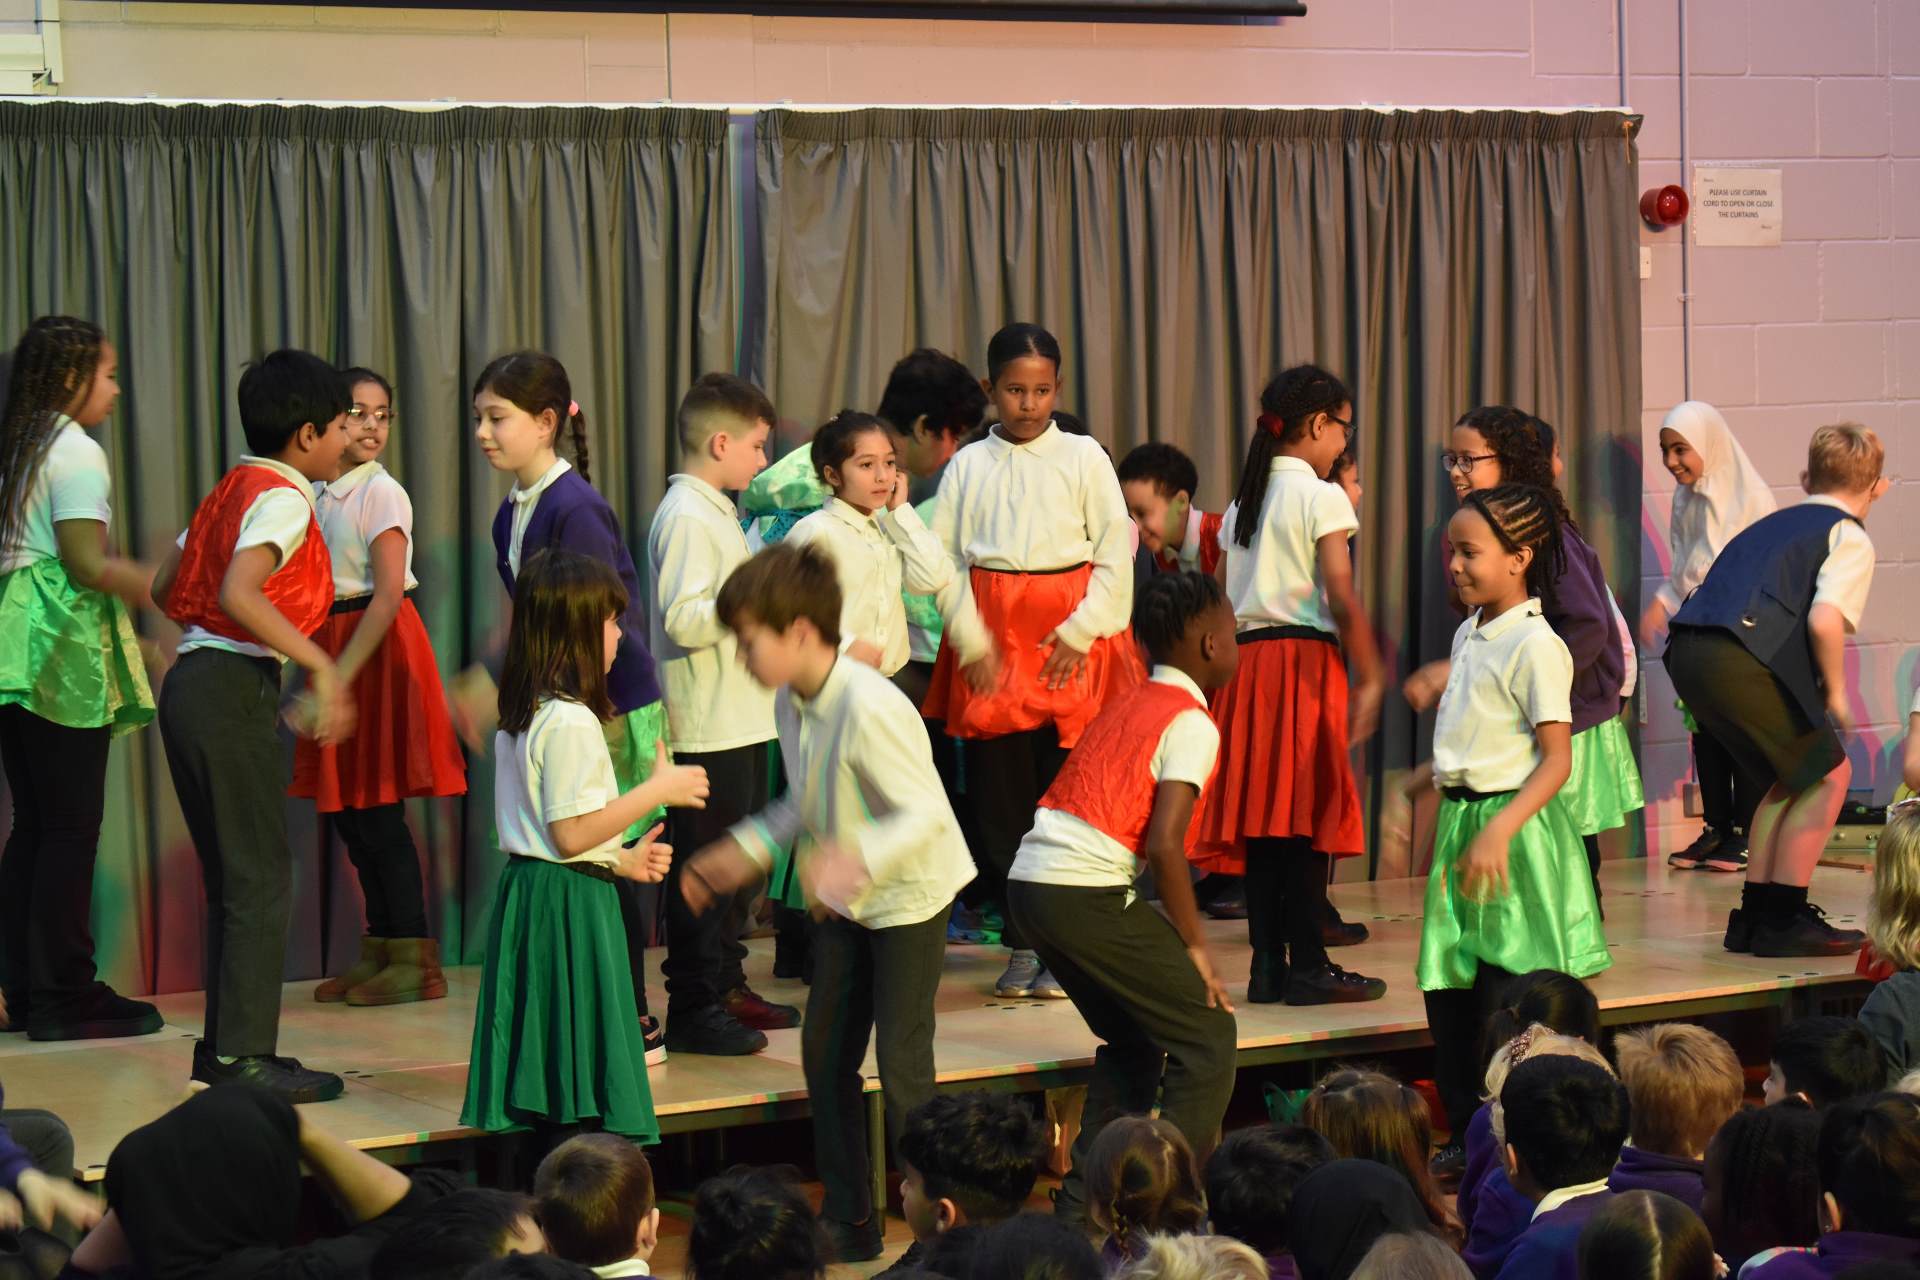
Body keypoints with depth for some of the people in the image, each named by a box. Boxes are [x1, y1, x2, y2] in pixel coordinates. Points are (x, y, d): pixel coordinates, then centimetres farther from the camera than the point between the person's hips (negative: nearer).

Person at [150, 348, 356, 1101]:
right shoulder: (284, 499, -12)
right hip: (235, 691, -10)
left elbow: (165, 588, 19)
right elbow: (238, 594, -27)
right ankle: (244, 1057, -5)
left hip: (193, 681, 10)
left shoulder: (232, 490, 16)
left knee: (231, 872, 16)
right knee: (262, 877, -5)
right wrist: (321, 666, -27)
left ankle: (225, 1042, 20)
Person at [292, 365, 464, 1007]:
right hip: (334, 643, 7)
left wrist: (343, 673, -20)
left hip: (380, 648, -7)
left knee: (375, 808, -6)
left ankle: (415, 960, 1)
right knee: (346, 809, 10)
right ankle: (379, 950, 20)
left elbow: (387, 593, -17)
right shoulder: (319, 494, 10)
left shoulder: (382, 494, -11)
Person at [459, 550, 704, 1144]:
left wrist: (620, 859, 18)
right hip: (571, 903, -10)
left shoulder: (520, 715, 13)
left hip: (524, 893, 10)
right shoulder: (571, 721, -17)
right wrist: (658, 789, -13)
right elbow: (571, 833, -20)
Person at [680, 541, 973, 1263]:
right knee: (824, 1049, 10)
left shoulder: (870, 709, -30)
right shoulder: (791, 703, -3)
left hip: (909, 895, -9)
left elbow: (925, 813, -30)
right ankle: (849, 1219, 21)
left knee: (901, 1062, -6)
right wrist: (743, 852, 9)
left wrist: (857, 860, -43)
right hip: (845, 904, 9)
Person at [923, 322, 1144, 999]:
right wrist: (971, 641, -6)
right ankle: (1022, 944, 12)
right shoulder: (967, 466, 7)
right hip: (992, 643, 2)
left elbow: (1116, 554, 1)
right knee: (1000, 793, 3)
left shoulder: (1083, 457, 4)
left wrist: (1079, 633, -8)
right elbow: (942, 559, 4)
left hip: (1072, 643, -2)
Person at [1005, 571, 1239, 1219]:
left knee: (1133, 1039, 24)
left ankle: (1083, 1203, 21)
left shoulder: (1126, 704, 21)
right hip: (1086, 891, -9)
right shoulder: (1192, 724, -5)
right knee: (1208, 1036, 2)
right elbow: (1164, 844, -16)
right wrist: (1194, 946, -6)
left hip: (1029, 876, 9)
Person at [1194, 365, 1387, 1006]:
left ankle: (1268, 965, 6)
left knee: (1260, 811, 6)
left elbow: (1222, 602, 12)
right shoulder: (1320, 497, -6)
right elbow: (1342, 600, -12)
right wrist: (1369, 680, -7)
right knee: (1308, 814, -4)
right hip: (1305, 660, -7)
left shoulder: (1243, 501, 15)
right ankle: (1306, 966, -3)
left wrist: (1228, 663, 17)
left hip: (1246, 660, 7)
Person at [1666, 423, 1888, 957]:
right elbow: (1825, 621, -12)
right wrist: (1835, 692, 2)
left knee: (1795, 776, 22)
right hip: (1740, 660, -8)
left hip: (1687, 650, 8)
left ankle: (1755, 915, 23)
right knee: (1828, 773, 7)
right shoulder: (1851, 538, 5)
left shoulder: (1776, 523, 29)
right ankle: (1785, 920, 5)